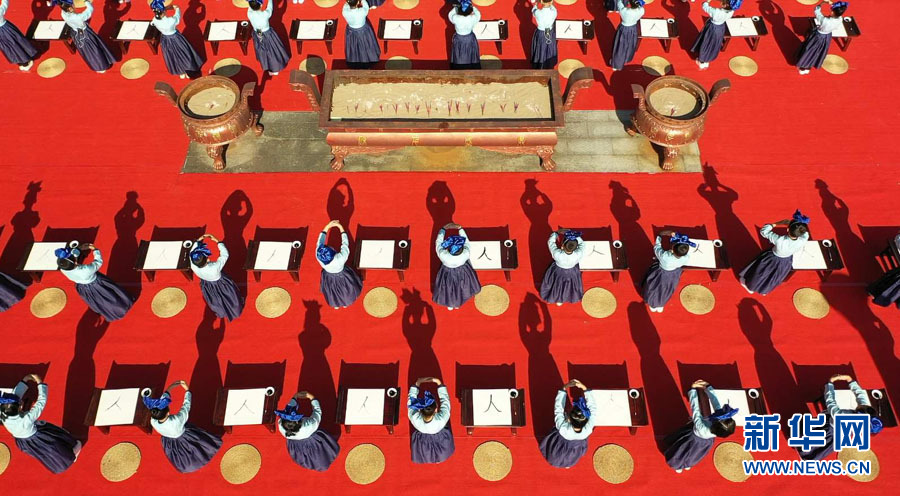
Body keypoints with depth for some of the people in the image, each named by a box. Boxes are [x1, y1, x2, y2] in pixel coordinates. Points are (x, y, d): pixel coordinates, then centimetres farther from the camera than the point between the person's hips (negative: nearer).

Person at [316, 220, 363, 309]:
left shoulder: (318, 255, -38)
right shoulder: (341, 258, -47)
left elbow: (319, 242, -24)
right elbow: (345, 244, -34)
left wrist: (327, 226, -26)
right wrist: (340, 227, -30)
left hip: (329, 277, 2)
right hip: (341, 277, -2)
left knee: (332, 292, 34)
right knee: (344, 291, 32)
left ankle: (336, 305, 63)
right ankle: (345, 303, 62)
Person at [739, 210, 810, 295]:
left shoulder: (779, 240, -45)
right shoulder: (803, 241, -35)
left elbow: (763, 231, -29)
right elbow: (805, 233, -9)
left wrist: (779, 223, -25)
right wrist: (800, 227, -24)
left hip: (773, 261, -4)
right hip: (787, 262, 4)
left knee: (759, 274, 30)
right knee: (774, 278, 34)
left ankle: (750, 287, 58)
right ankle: (765, 290, 63)